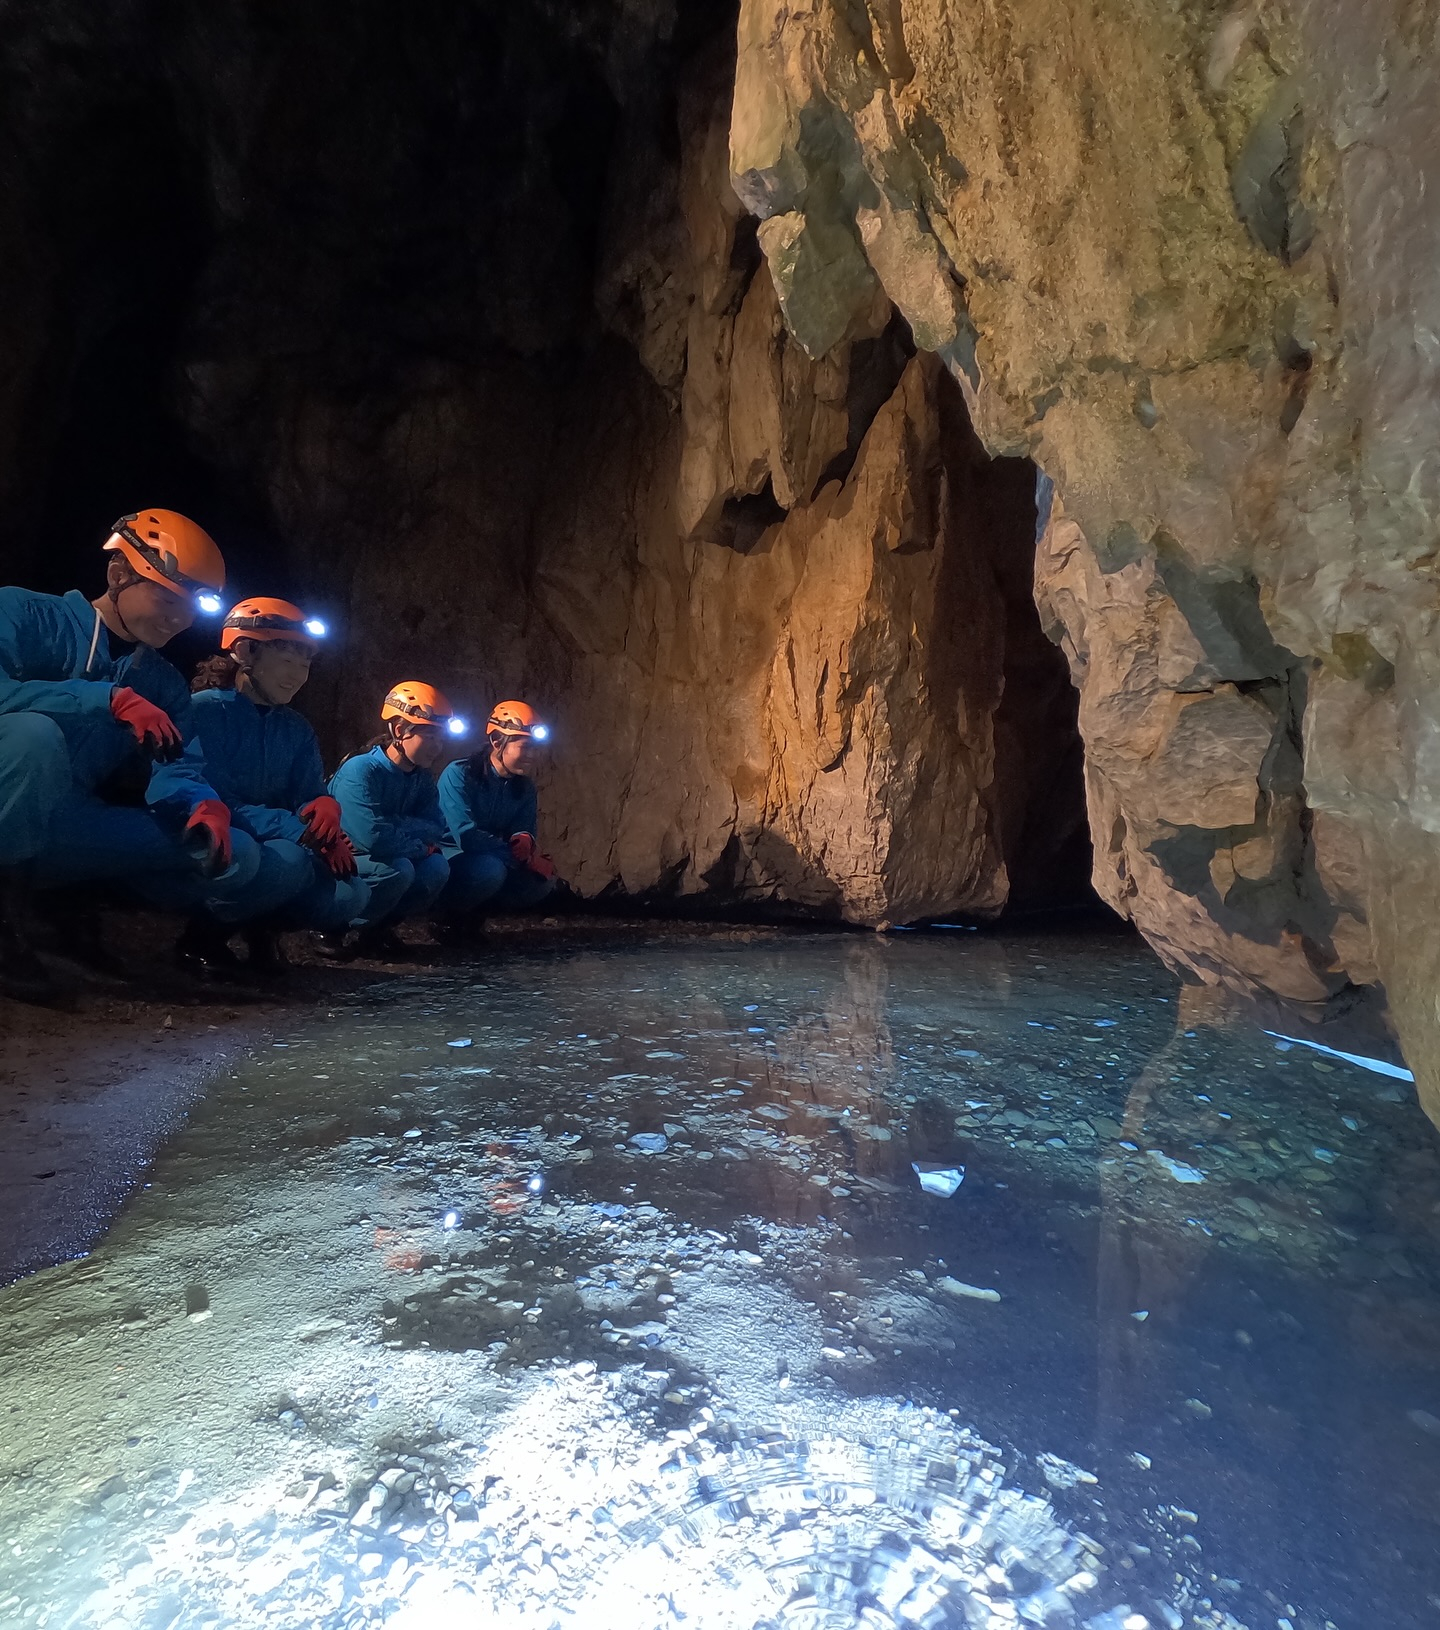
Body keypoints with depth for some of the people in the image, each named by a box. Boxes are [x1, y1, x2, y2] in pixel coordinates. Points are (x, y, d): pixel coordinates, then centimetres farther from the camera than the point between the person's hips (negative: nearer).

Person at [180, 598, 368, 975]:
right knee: (289, 859, -35)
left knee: (352, 895, -19)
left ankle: (262, 927, 7)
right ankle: (206, 933, -8)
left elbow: (308, 797, 3)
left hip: (267, 846, 5)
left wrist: (325, 804, -23)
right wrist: (303, 831, -28)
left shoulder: (297, 731, 8)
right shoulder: (205, 709, -13)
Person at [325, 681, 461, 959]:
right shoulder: (360, 770, -23)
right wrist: (419, 846, -19)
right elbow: (371, 838, -35)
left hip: (378, 862, 6)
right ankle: (334, 928, -9)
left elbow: (436, 830, -10)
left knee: (436, 866, -17)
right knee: (397, 868, -31)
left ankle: (379, 928, 3)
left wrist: (394, 824, -24)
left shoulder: (423, 779, 0)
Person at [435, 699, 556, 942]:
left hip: (489, 858, 6)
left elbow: (525, 832, 1)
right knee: (490, 868, -36)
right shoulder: (459, 774, -19)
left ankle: (472, 909, 2)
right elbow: (465, 836, -28)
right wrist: (522, 856, -25)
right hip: (449, 859, -6)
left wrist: (525, 841, -26)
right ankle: (448, 913, -7)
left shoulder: (525, 787, -1)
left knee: (542, 880, -15)